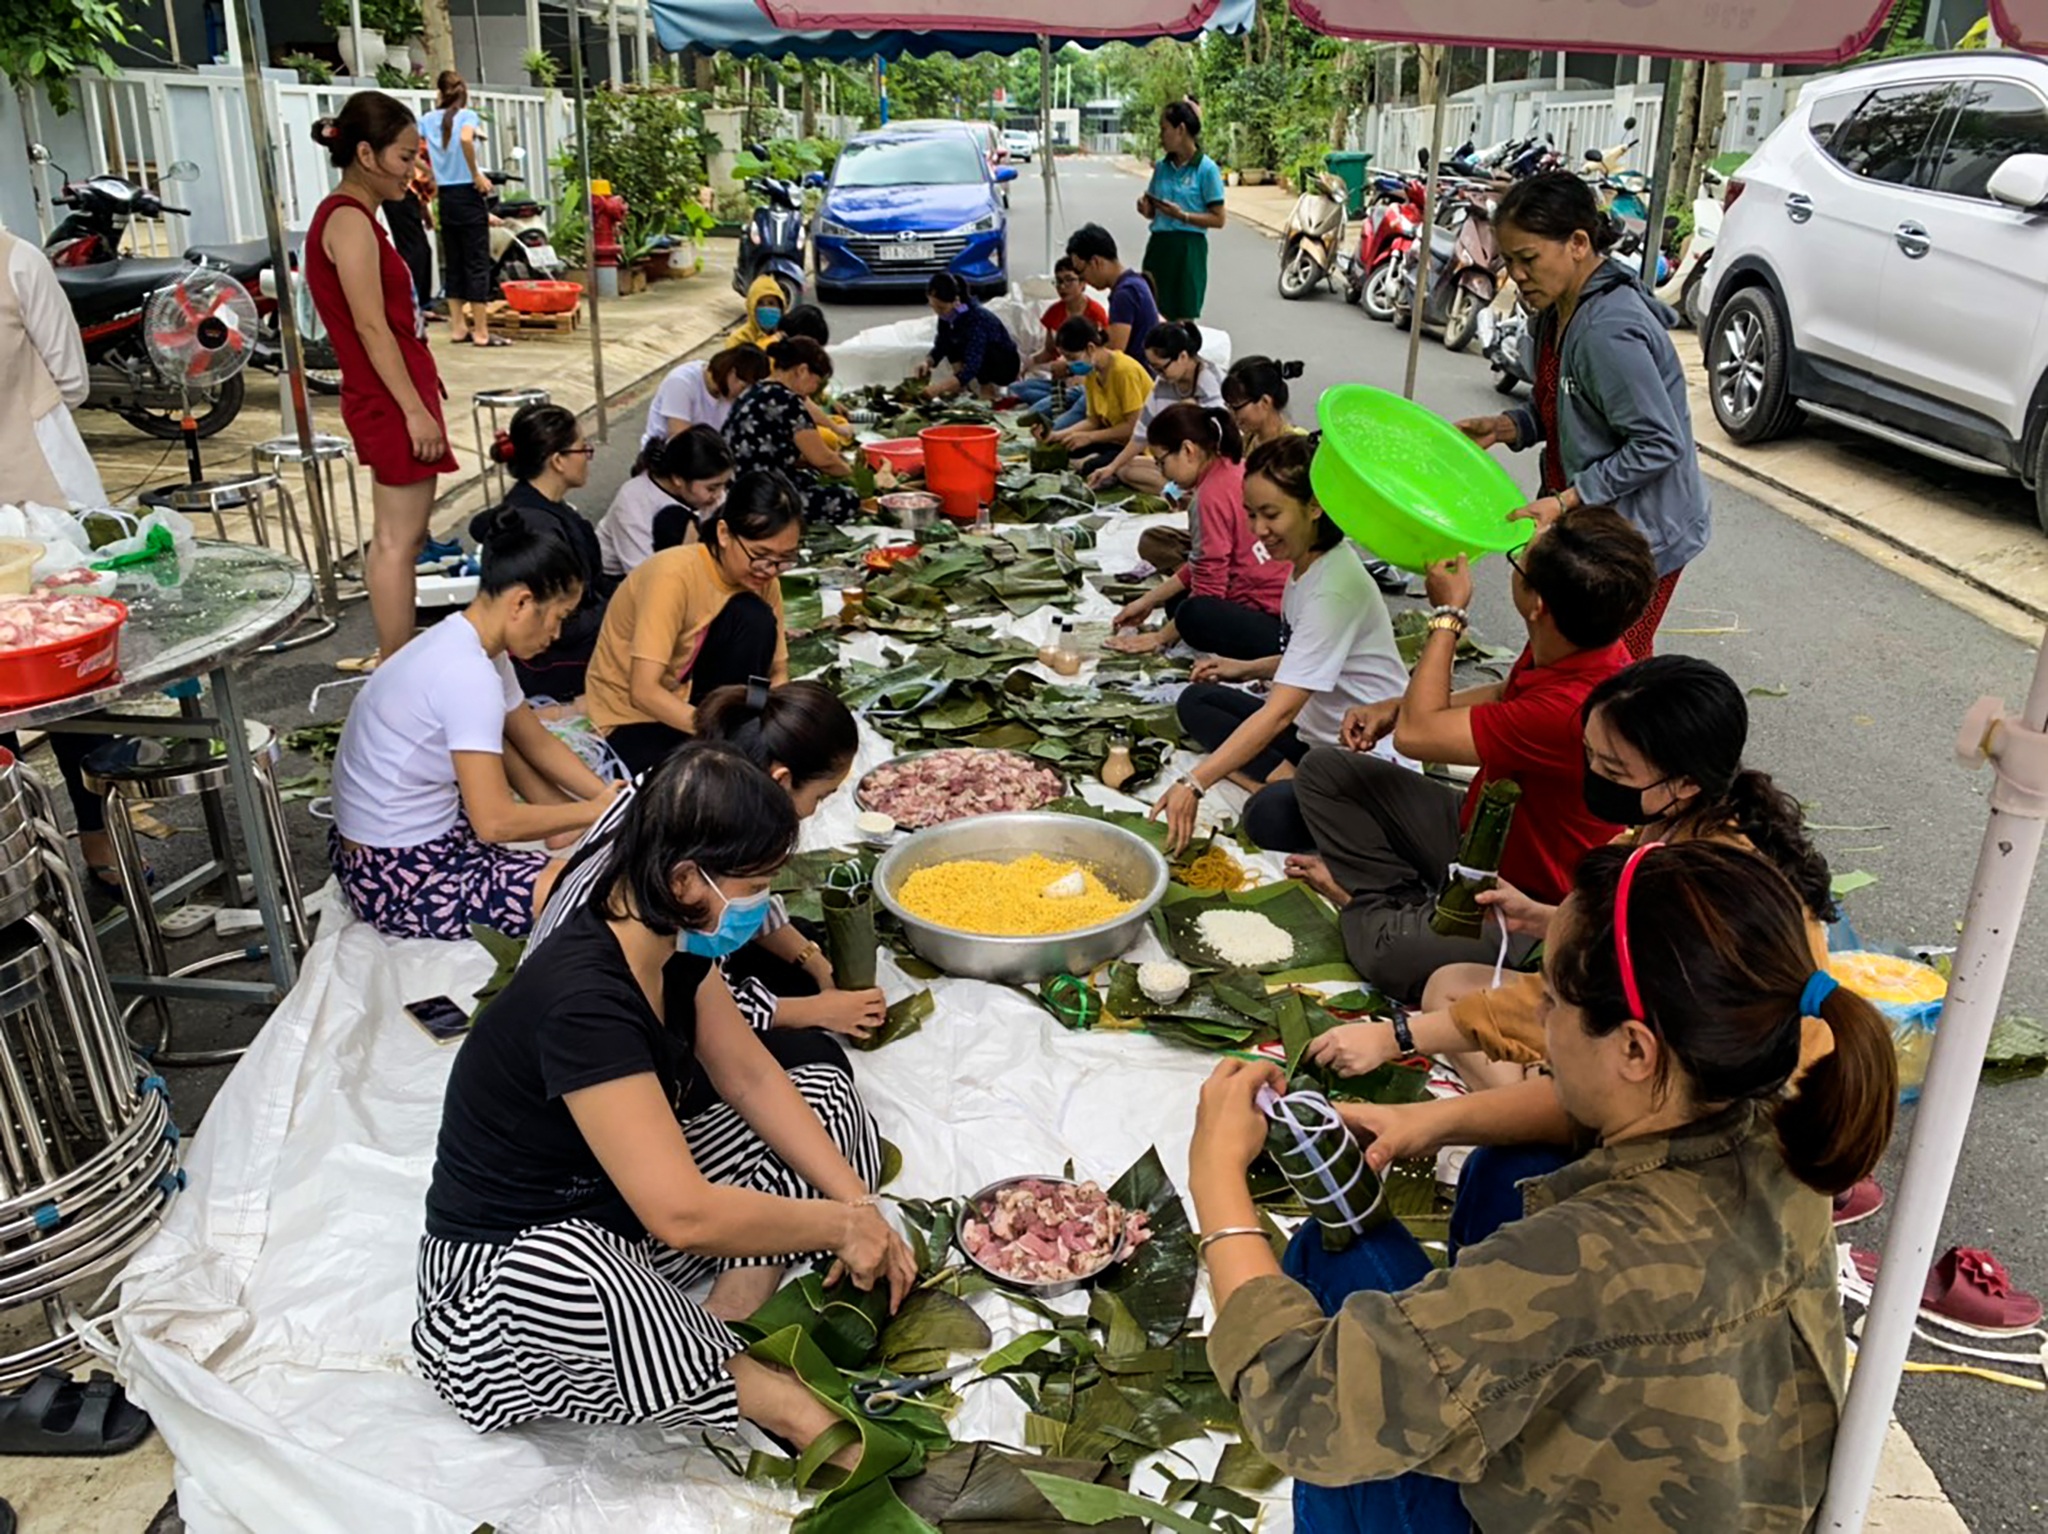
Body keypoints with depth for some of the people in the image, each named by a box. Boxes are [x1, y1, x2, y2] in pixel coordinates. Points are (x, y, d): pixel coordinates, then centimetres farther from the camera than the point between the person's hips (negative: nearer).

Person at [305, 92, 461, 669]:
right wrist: (415, 409, -20)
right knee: (397, 540, -7)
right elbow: (371, 327, -19)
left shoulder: (351, 217, 16)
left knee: (398, 537, 15)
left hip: (392, 400, 11)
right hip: (391, 402, -11)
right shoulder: (349, 221, -14)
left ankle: (398, 669, 23)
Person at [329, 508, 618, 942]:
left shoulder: (468, 645, 3)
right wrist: (595, 811, -13)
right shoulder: (467, 674, -26)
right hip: (399, 878, -10)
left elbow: (539, 745, 13)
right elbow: (496, 823, -27)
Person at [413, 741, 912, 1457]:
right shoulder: (585, 1001, -35)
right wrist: (842, 1224, -23)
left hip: (634, 1198, 9)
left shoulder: (673, 939, -9)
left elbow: (750, 1077, 1)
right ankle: (786, 1405, -21)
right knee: (563, 1274, -44)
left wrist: (862, 1209, -8)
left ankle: (729, 1321, -13)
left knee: (829, 1093, 6)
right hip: (508, 1262, -9)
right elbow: (684, 1215, -37)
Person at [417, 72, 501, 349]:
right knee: (477, 264, -3)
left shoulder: (428, 120, 9)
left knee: (453, 264, 11)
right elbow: (465, 139, -26)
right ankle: (481, 332, -4)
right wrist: (477, 174, -17)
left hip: (445, 197, 5)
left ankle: (458, 327, 14)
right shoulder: (468, 115, -6)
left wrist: (431, 170, 13)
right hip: (468, 194, -5)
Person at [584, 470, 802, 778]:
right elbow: (643, 692, -31)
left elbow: (778, 671, -4)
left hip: (696, 700, 6)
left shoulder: (763, 579, -9)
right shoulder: (674, 574, -27)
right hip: (634, 717, -6)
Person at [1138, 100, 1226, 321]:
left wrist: (1183, 216, -19)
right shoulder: (1162, 166, 10)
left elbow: (1218, 219, -7)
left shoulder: (1206, 169, -6)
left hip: (1188, 247, -5)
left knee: (1183, 319, 1)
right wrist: (1146, 209, -3)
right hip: (1159, 245, 5)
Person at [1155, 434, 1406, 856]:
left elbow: (1280, 711, -31)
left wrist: (1194, 782, -35)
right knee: (1196, 702, 4)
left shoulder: (1334, 587, -25)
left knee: (1271, 817, -35)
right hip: (1315, 731, 10)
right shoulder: (1304, 563, 3)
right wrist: (1248, 669, 5)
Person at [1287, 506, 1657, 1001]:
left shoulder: (1577, 709, -37)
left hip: (1526, 903, -9)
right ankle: (1397, 901, -3)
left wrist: (1447, 615, -16)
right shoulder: (1562, 649, -9)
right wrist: (1396, 706, 3)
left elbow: (1417, 732, -27)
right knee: (1324, 770, 7)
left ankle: (1380, 908, -1)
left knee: (1394, 956, -36)